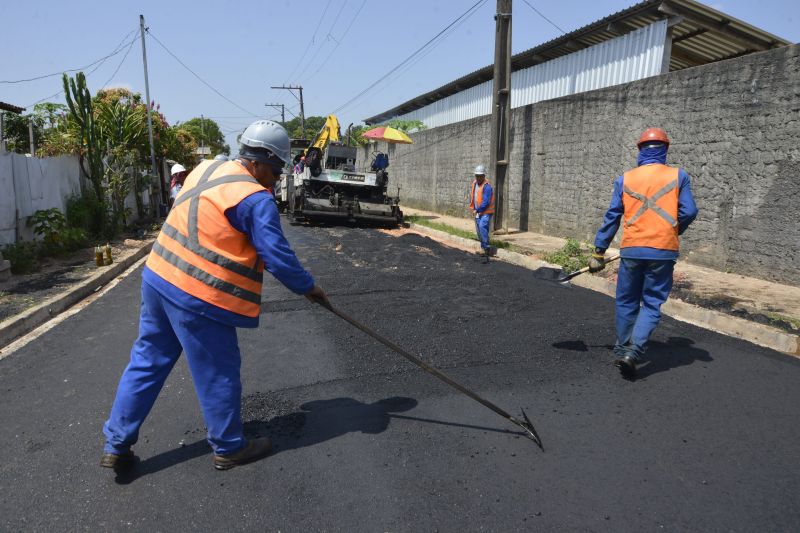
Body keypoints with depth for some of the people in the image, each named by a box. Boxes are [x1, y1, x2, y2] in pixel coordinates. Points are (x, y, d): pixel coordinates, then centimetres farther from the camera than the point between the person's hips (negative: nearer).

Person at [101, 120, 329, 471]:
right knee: (218, 373, 8)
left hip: (158, 277, 9)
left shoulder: (205, 169, 9)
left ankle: (116, 445, 31)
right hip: (197, 297, -9)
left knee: (147, 362, 19)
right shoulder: (255, 199, -17)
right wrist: (308, 288, -1)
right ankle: (229, 448, 26)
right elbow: (278, 256, -15)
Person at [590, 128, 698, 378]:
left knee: (627, 302, 15)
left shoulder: (625, 179, 4)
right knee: (652, 305, 6)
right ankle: (633, 353, -9)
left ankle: (622, 350, 26)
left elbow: (611, 217, 4)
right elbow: (689, 212, -3)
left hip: (631, 250, 1)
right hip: (664, 252, -1)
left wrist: (599, 251, 8)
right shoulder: (679, 176, 2)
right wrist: (672, 233, 17)